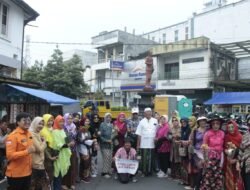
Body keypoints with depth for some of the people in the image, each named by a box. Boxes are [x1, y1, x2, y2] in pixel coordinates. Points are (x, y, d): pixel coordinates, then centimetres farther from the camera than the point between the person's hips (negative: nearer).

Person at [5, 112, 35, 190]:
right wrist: (27, 151, -27)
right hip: (15, 174, -7)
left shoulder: (29, 134, 6)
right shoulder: (13, 136, -16)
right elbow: (10, 155, -21)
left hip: (27, 172, 7)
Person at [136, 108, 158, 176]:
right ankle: (144, 172, 16)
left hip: (152, 144, 2)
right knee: (144, 159, 4)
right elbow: (139, 134, -1)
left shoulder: (155, 121, 4)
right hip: (143, 144, -1)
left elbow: (157, 131, 9)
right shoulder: (142, 122, -1)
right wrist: (138, 145, -3)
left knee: (151, 159, 8)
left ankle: (150, 171, 20)